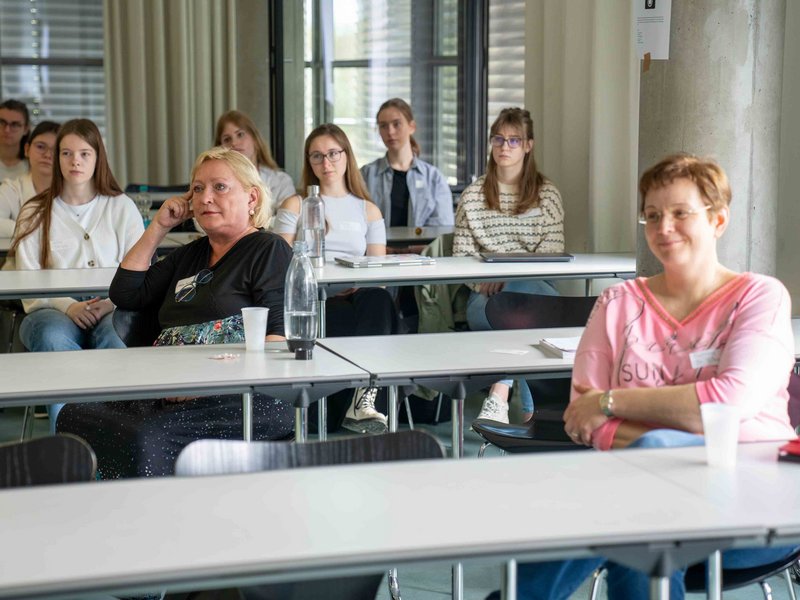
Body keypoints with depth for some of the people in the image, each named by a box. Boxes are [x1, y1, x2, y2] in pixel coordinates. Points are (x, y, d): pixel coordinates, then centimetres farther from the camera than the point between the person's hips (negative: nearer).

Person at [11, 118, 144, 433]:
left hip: (111, 311, 0)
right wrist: (69, 306, -17)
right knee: (52, 337, -38)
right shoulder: (35, 213, 14)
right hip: (55, 311, 0)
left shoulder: (122, 207, 15)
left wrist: (112, 302, -16)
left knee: (120, 335, -38)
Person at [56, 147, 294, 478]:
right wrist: (158, 227, 20)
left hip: (248, 400, -7)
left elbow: (279, 335, -6)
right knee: (74, 416, -19)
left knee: (147, 438, -35)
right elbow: (126, 293, 24)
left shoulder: (269, 249, 6)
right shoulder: (191, 255, 29)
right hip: (170, 395, 7)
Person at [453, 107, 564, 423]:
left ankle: (498, 398, -42)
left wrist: (508, 276, -16)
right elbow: (461, 254, 8)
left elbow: (552, 251, 0)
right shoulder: (473, 195, 12)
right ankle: (532, 410, -32)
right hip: (486, 293, 1)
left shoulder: (546, 193, 10)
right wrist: (481, 280, -14)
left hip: (535, 286, 0)